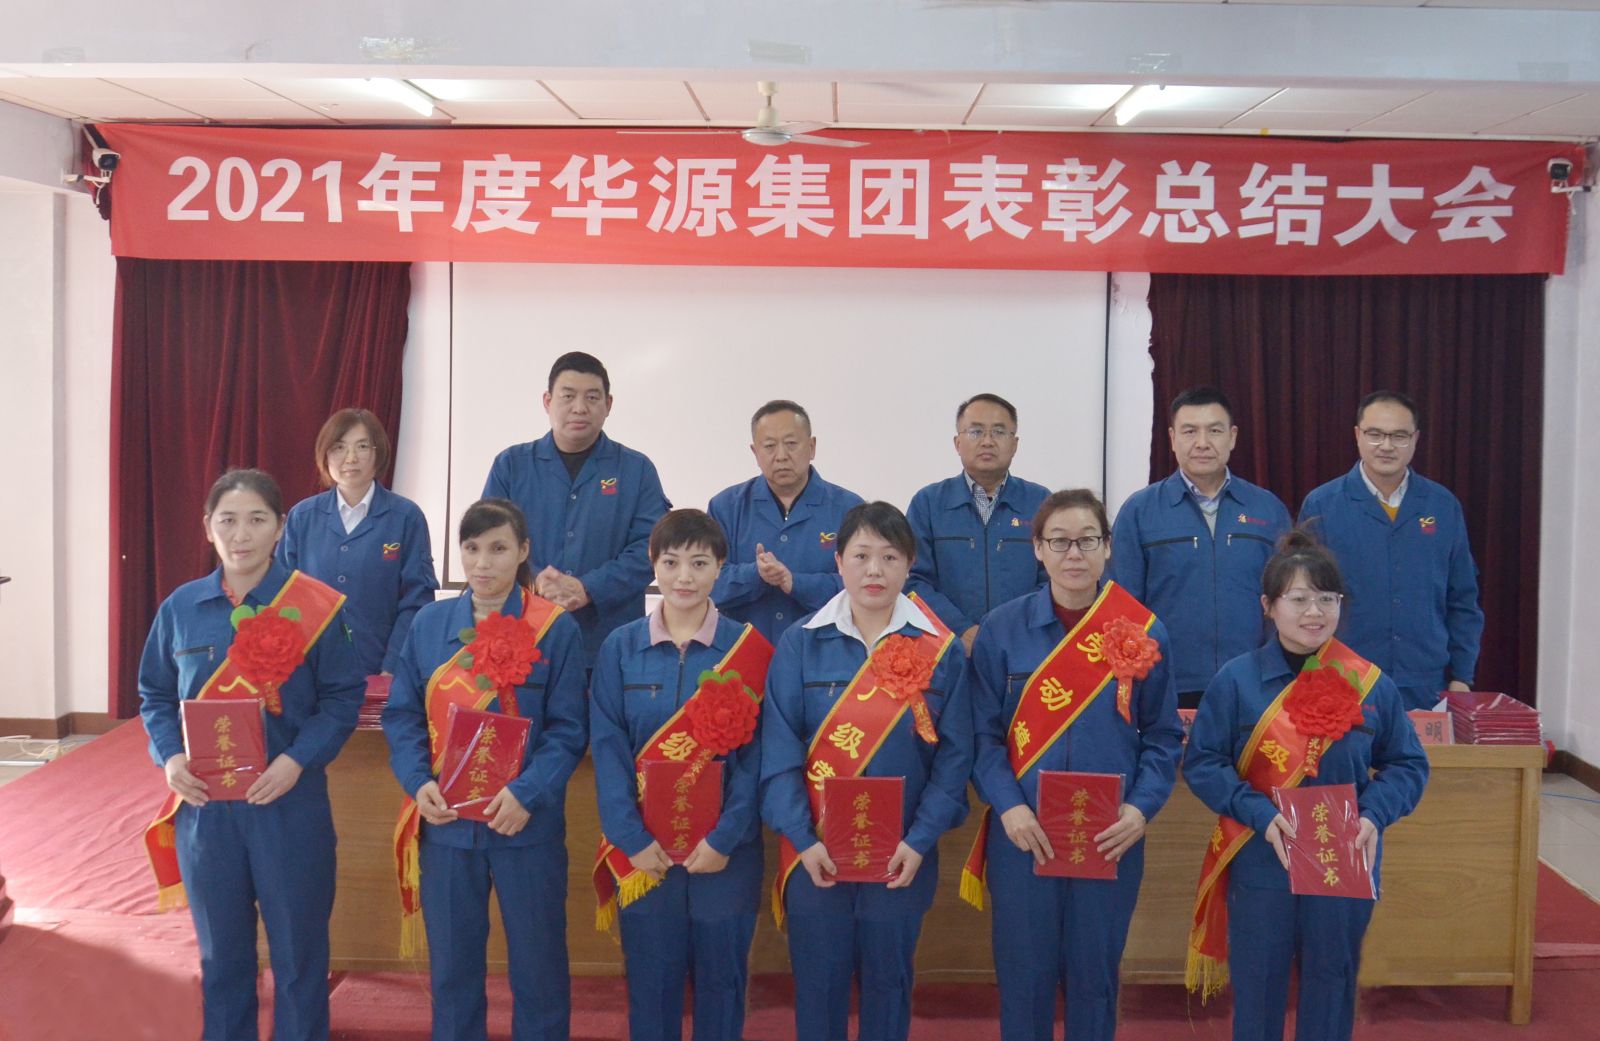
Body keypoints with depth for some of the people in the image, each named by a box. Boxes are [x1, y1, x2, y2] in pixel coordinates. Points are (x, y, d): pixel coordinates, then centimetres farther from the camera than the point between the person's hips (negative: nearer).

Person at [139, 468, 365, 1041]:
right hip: (203, 805, 3)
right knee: (220, 951, 16)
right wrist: (170, 757, -7)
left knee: (298, 949, 8)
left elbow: (344, 697, -6)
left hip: (290, 804, -3)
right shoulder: (181, 607, 2)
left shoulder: (315, 606, -7)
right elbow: (155, 695, 10)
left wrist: (298, 760, -19)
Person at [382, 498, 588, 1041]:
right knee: (450, 960, 15)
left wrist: (526, 793, -20)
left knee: (538, 961, 8)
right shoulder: (430, 623, 4)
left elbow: (568, 728, -7)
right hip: (445, 819, 3)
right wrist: (419, 782, -12)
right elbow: (401, 713, 4)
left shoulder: (556, 629, -5)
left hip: (525, 823, -2)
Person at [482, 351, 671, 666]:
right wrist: (534, 581, -16)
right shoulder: (511, 465, 9)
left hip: (612, 643, 0)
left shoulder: (637, 470, 6)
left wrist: (587, 589, -17)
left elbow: (648, 546, -4)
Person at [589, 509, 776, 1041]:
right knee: (650, 980, 10)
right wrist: (632, 838, -13)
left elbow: (757, 753, -6)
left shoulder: (749, 650, -3)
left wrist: (725, 838, -14)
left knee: (720, 978, 11)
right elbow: (607, 748, -4)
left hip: (724, 850, -1)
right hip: (644, 850, 1)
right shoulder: (620, 647, 0)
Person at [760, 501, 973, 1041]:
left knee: (887, 980, 14)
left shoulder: (941, 651, -3)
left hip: (902, 855, 0)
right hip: (815, 853, 0)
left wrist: (919, 840, -12)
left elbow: (954, 756, -4)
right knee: (817, 982, 10)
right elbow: (780, 752, -7)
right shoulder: (801, 645, -3)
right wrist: (803, 839, -14)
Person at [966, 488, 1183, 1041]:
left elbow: (1163, 736, 4)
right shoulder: (1001, 629, -2)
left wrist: (1142, 808, -11)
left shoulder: (1144, 633, 0)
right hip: (1024, 835, 0)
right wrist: (1008, 807, -16)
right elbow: (984, 733, -2)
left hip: (1111, 840, 1)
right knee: (1023, 975, 8)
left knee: (1094, 976, 13)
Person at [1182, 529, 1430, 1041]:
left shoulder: (1371, 685, -1)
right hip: (1260, 865, -2)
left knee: (1332, 992, 15)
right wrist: (1260, 815, -19)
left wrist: (1374, 815, -13)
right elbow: (1202, 762, -6)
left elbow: (1407, 765, 6)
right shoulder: (1236, 681, -7)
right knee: (1257, 993, 9)